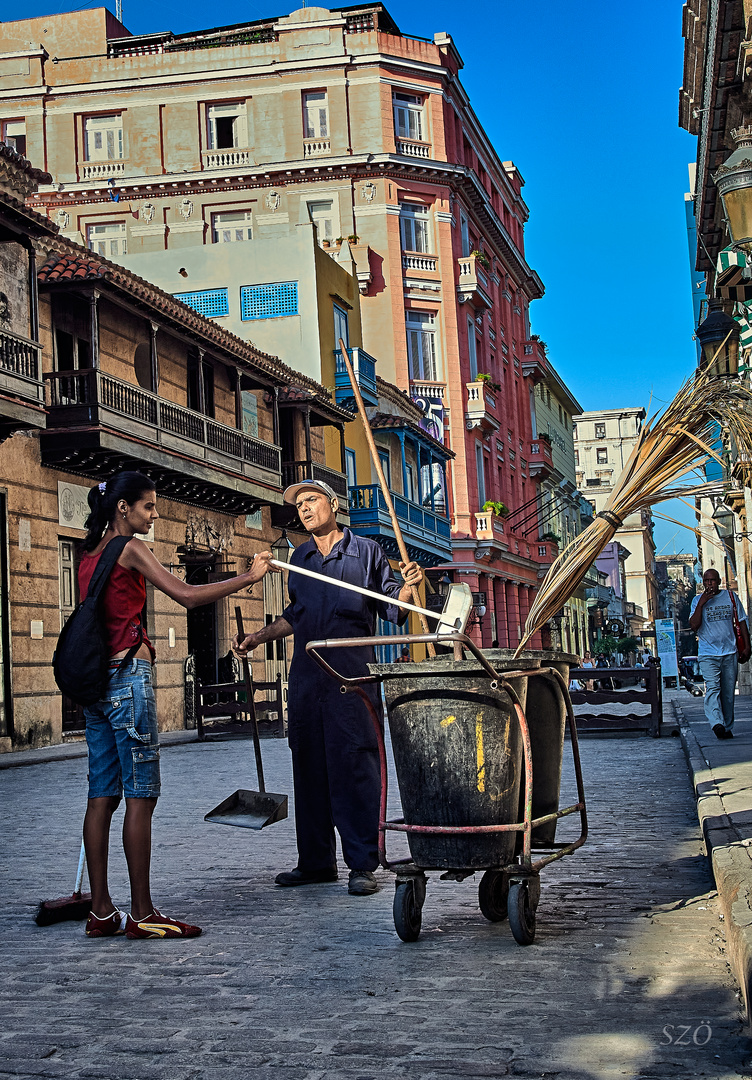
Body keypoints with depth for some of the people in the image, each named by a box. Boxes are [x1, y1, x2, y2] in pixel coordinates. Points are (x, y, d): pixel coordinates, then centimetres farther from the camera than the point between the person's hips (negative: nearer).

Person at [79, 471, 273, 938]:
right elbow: (187, 595, -15)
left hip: (96, 680, 9)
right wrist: (249, 577, -9)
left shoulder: (90, 556, 18)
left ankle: (101, 911, 9)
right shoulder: (130, 549, -6)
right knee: (141, 794, -6)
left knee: (103, 795, 7)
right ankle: (142, 913, -4)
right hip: (128, 675, -9)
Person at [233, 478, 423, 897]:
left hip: (352, 673, -5)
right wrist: (259, 637, 19)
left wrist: (407, 587, -14)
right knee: (309, 765, 7)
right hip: (306, 673, 5)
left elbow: (392, 611, 5)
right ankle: (316, 861, 17)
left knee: (354, 765, -7)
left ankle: (363, 864, -2)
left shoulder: (366, 551, 4)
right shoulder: (300, 558, 18)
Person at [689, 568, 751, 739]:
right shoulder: (698, 600, 4)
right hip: (708, 653, -2)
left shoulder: (731, 597, 9)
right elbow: (694, 625, -7)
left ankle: (727, 727, 13)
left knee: (728, 693, 4)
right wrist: (701, 603, -14)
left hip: (730, 653, 2)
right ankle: (717, 724, -33)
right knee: (712, 688, -20)